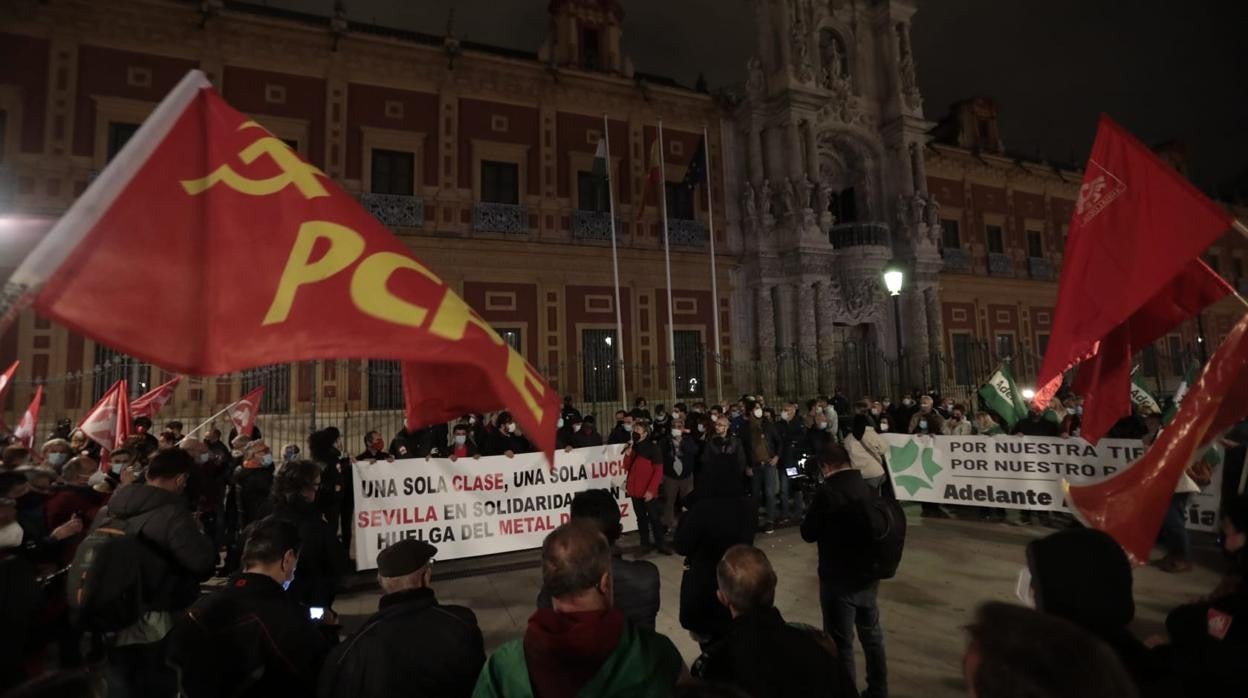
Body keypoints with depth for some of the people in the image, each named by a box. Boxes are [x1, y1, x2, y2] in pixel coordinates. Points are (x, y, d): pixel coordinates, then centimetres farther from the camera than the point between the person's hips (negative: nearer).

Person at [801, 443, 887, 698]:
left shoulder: (827, 491, -20)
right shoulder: (869, 487, -1)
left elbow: (808, 533, -11)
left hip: (839, 578, -7)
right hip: (868, 575, 7)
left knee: (840, 642, 7)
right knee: (872, 636, 23)